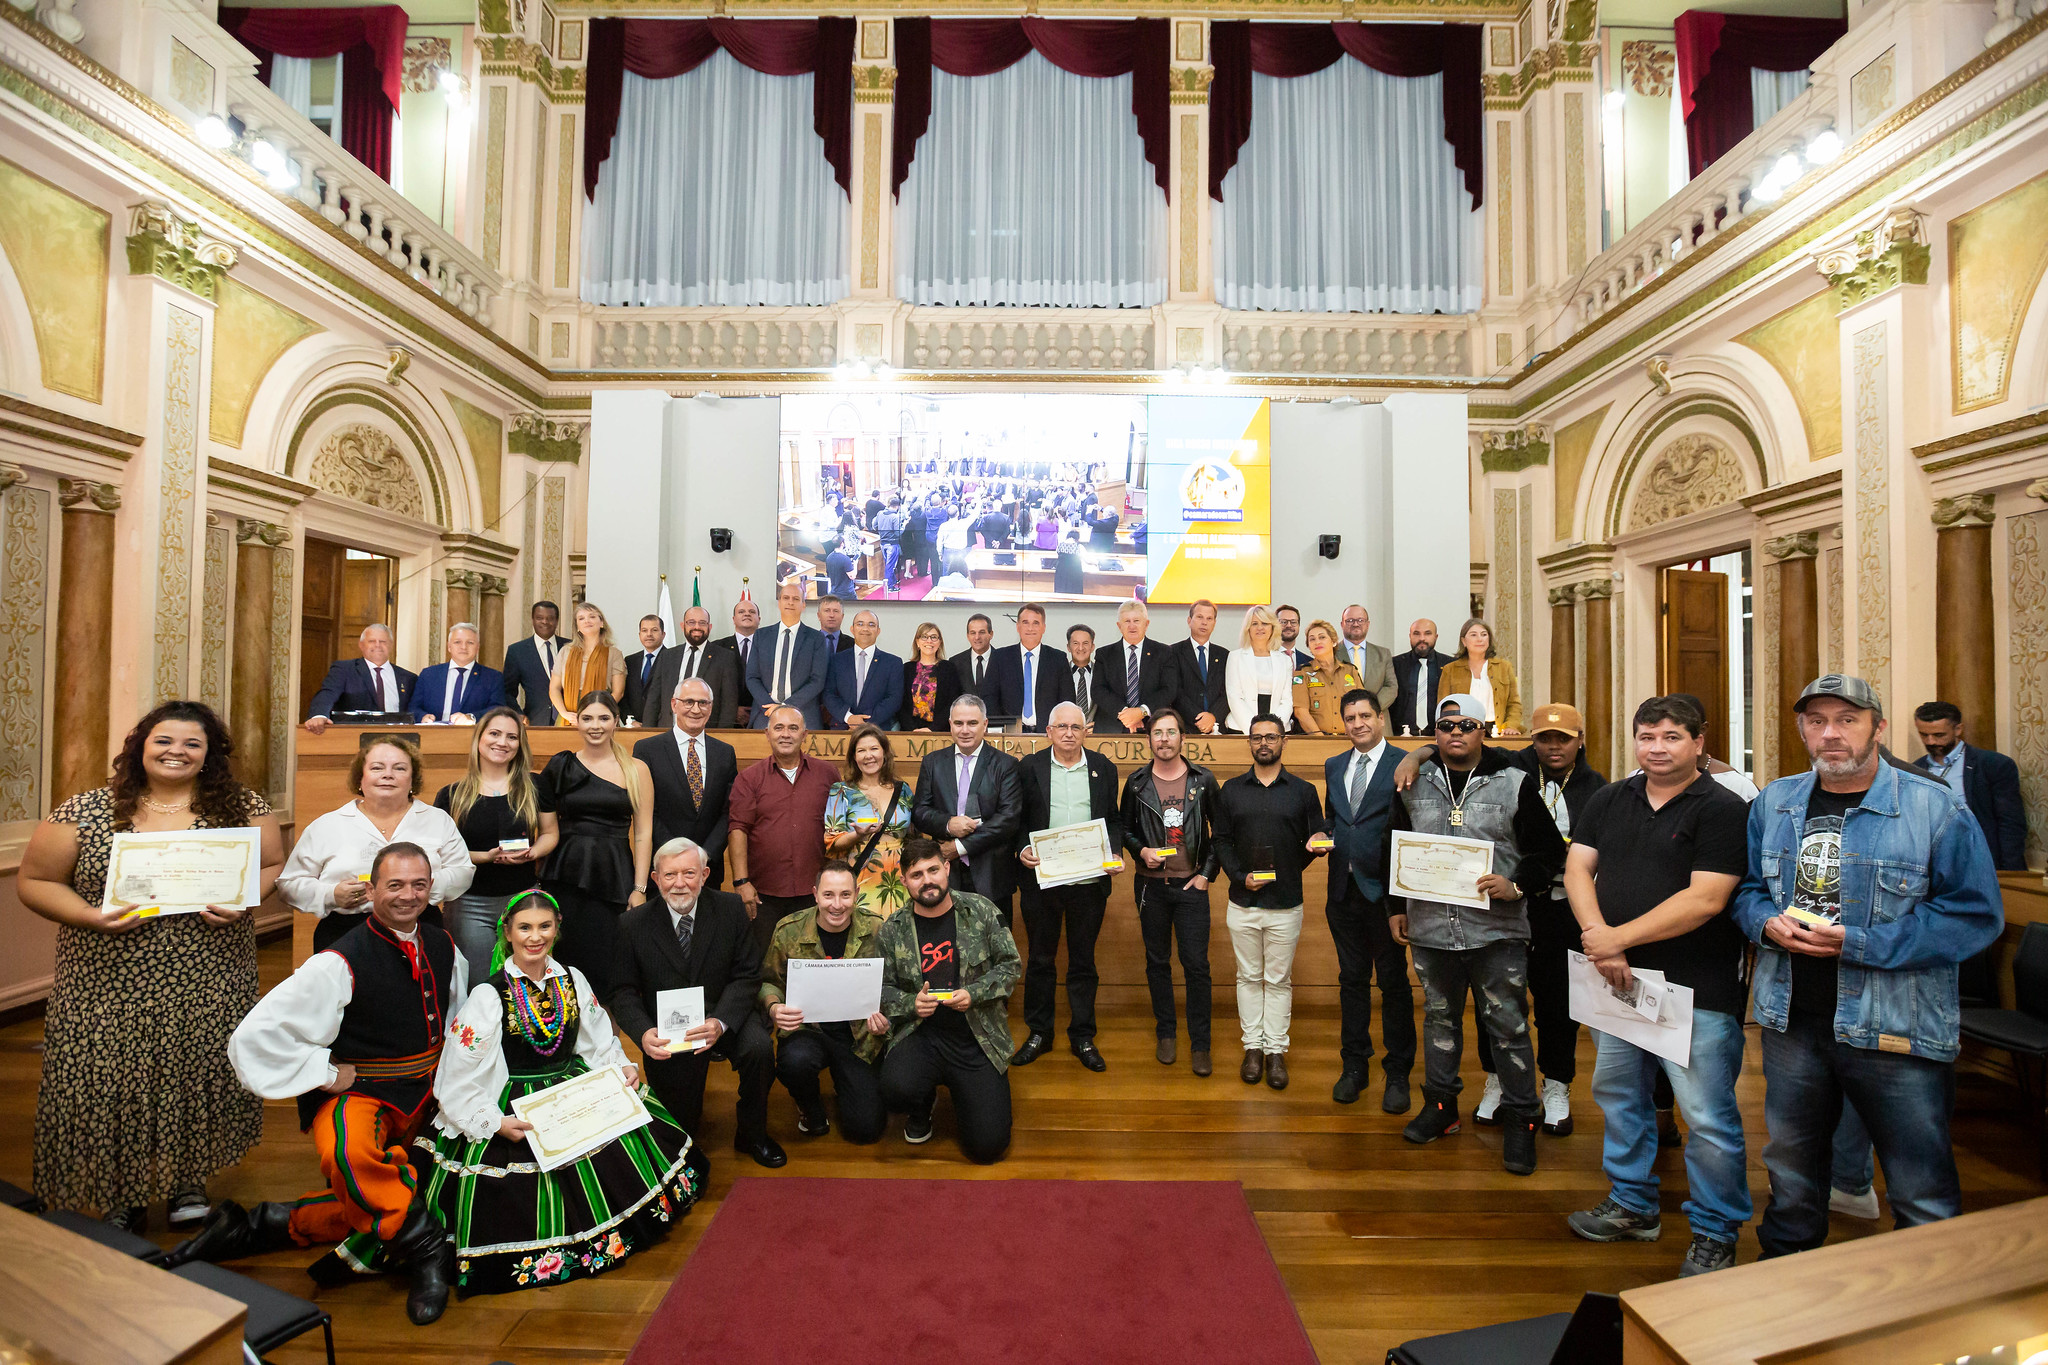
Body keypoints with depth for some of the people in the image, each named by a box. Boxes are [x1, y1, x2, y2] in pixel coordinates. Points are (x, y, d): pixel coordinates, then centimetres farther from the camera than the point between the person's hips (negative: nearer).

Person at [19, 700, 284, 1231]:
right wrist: (93, 917, -13)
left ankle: (188, 1179, 32)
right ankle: (119, 1196, 31)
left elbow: (275, 866, 6)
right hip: (109, 986, 0)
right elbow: (34, 881, 4)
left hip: (208, 987, 0)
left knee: (198, 1077, 7)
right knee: (109, 1084, 6)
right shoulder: (86, 811, 0)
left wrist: (243, 901, -14)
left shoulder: (242, 807, 1)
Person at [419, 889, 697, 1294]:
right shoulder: (487, 994, -12)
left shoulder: (572, 980, 3)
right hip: (515, 1110, -4)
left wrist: (622, 1067, -6)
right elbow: (458, 1082, -10)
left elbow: (600, 1043, 13)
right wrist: (496, 1123, -21)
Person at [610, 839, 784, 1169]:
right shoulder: (633, 924, -5)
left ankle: (752, 1135, 2)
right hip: (666, 1027, 0)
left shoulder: (730, 909, -6)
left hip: (722, 1015, 0)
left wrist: (720, 1022, -25)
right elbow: (622, 991, -2)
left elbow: (747, 976, -7)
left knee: (759, 1047, -26)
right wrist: (643, 1032, -23)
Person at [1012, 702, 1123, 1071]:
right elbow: (1018, 818, 4)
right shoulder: (1030, 767, 2)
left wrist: (1115, 853, -6)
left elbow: (1114, 819, 10)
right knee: (1040, 959, 11)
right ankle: (1038, 1033, 26)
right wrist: (1022, 849, -13)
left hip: (1089, 881, 1)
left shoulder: (1103, 768, 6)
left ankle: (1083, 1037, 24)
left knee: (1083, 961, 11)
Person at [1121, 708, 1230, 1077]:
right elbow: (1124, 829, 10)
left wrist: (1207, 873, -1)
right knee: (1157, 961, 11)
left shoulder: (1203, 780, -2)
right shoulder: (1136, 783, 1)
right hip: (1151, 885, 1)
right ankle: (1166, 1033, 27)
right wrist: (1142, 851, -9)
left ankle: (1200, 1044, 11)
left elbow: (1221, 831, 5)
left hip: (1191, 885, -1)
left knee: (1196, 964, -1)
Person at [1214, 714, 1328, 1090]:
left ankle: (1276, 1050, 17)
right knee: (1249, 977, 9)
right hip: (1242, 903, 1)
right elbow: (1221, 841, 4)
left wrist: (1317, 842, -17)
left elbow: (1319, 836, 7)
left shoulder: (1303, 791, 4)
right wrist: (1240, 875, -9)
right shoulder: (1231, 790, 5)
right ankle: (1253, 1046, 20)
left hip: (1286, 905, -1)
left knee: (1279, 980, 7)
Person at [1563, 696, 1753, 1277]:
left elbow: (1705, 900, -17)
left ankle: (1715, 1234, 23)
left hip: (1696, 989, -5)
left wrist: (1619, 937, -16)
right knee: (1619, 1095, 18)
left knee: (1708, 1119, 2)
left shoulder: (1723, 809, -9)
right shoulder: (1608, 801, 8)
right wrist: (1599, 942, -12)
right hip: (1617, 981, 6)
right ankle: (1632, 1206, 36)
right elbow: (1577, 867, 3)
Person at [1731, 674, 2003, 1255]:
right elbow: (1745, 887, 13)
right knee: (1790, 1166, 22)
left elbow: (1976, 914, -12)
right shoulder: (1773, 804, 6)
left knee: (1923, 1193, 7)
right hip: (1790, 1022, 5)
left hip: (1892, 1031, -4)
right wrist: (1767, 923, -10)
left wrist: (1857, 943, -19)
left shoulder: (1936, 808, -8)